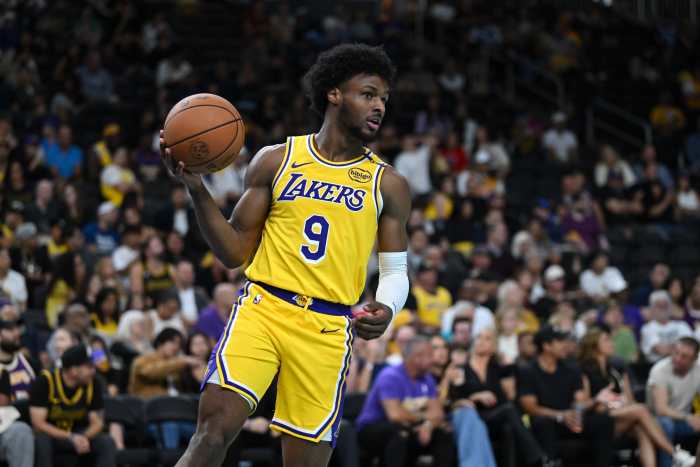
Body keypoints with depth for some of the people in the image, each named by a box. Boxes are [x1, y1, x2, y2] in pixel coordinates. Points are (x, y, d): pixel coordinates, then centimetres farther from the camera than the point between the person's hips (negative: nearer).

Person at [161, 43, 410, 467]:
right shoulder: (276, 161, 9)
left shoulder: (388, 185, 10)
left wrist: (386, 311, -14)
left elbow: (395, 272, 10)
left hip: (328, 330, 1)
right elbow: (236, 254, 9)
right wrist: (198, 190, -5)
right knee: (215, 427, -22)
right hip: (263, 308, -1)